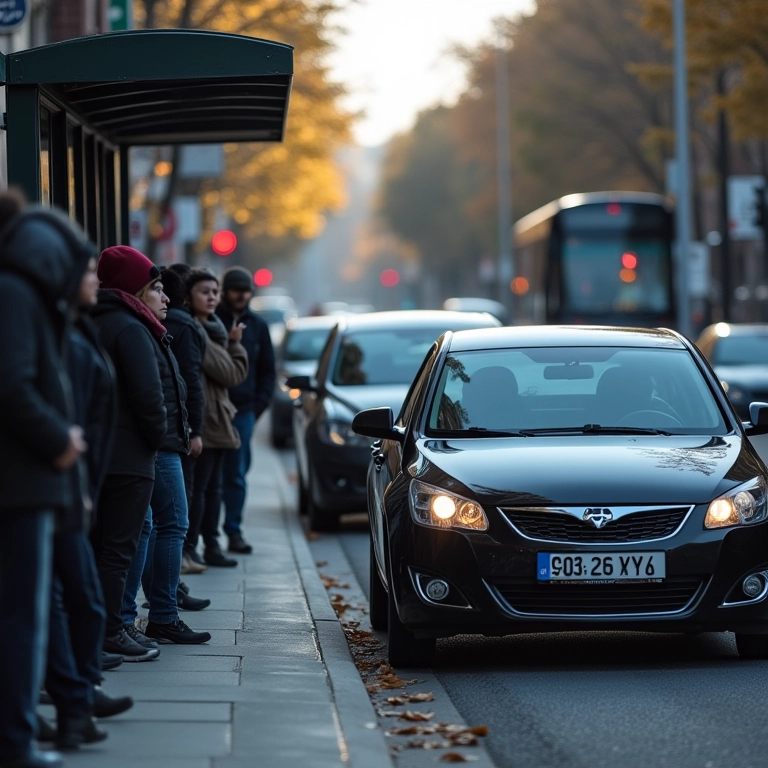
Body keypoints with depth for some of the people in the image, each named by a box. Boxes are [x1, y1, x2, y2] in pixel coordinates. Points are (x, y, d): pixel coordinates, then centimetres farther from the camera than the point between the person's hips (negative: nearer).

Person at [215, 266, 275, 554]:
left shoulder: (257, 326, 12)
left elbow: (267, 370, 17)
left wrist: (259, 405, 6)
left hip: (243, 411, 3)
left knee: (236, 474, 4)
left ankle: (234, 530, 8)